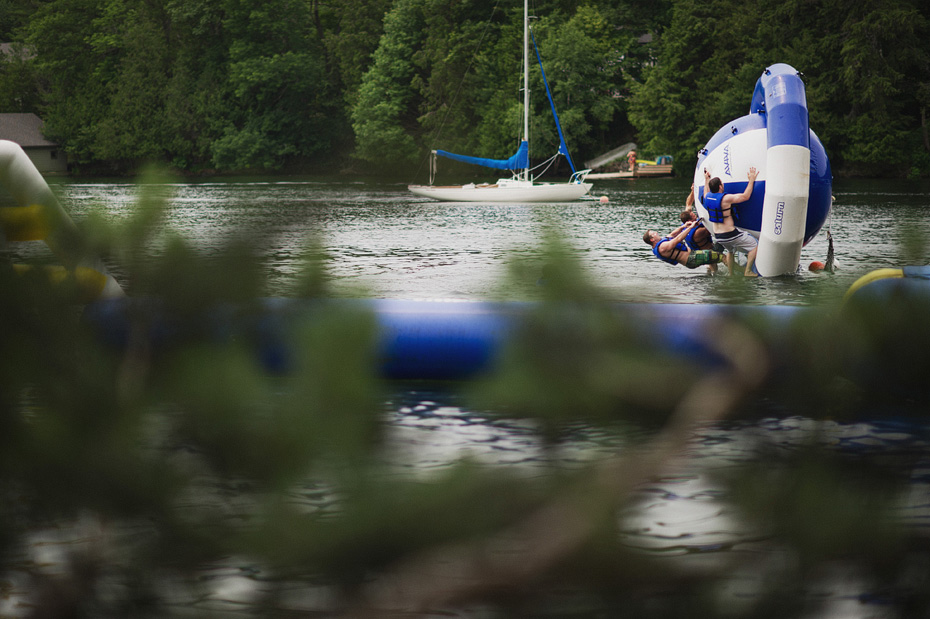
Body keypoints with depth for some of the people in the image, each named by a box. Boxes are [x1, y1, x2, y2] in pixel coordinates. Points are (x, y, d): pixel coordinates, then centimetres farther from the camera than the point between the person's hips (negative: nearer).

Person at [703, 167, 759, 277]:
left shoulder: (708, 197, -2)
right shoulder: (725, 198, -24)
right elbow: (745, 196, -20)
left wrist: (706, 179, 36)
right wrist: (751, 180, -15)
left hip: (717, 235, 8)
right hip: (730, 234, -8)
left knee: (731, 251, 33)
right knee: (754, 245, 5)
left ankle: (731, 275, 36)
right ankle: (748, 271, 4)